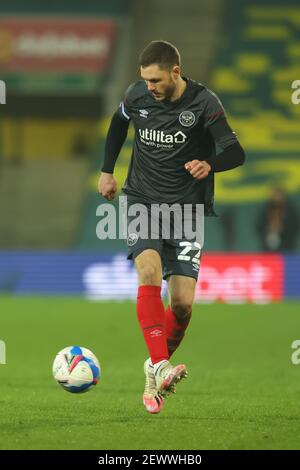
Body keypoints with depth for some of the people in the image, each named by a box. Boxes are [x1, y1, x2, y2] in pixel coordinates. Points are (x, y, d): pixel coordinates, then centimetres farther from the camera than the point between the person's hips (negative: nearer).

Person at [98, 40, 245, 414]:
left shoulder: (203, 103, -13)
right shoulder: (137, 95, -1)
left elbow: (235, 152, -22)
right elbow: (119, 122, 22)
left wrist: (210, 164, -43)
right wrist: (107, 170, 22)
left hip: (187, 209, -1)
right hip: (142, 201, 1)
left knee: (182, 304, -7)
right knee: (150, 274, -27)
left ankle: (156, 368, 19)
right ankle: (161, 367, -35)